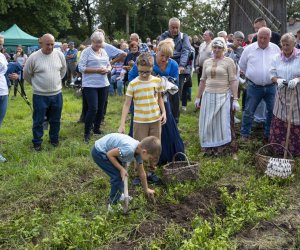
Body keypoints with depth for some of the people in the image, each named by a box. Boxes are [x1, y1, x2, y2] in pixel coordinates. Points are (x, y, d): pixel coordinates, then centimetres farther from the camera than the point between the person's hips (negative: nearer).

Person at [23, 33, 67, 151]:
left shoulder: (59, 55, -3)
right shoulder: (33, 57, -12)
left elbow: (63, 69, 15)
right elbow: (26, 74, 1)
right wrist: (37, 84, 8)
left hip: (57, 94, 3)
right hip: (40, 95, -3)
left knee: (55, 120, 16)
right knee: (38, 121, 7)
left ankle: (54, 139, 34)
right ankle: (37, 142, 23)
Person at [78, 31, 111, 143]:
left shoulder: (104, 52, 13)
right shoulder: (86, 52, -7)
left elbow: (109, 65, 18)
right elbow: (81, 68, -14)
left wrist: (107, 69, -6)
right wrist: (96, 70, -20)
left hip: (103, 84, 7)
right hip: (90, 85, -6)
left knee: (100, 109, 12)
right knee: (93, 109, -12)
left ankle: (96, 128, 30)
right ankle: (86, 133, 1)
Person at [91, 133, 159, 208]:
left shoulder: (139, 150, -4)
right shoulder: (129, 149, -33)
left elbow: (141, 173, 9)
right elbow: (109, 154, -21)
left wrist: (146, 189, 19)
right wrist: (121, 169, -17)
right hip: (99, 152, -9)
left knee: (120, 174, 15)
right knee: (118, 175, -9)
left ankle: (118, 195, 34)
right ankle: (114, 203, 6)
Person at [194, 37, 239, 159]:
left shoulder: (229, 61, -4)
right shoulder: (207, 62, 11)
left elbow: (233, 81, -8)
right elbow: (203, 81, 14)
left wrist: (235, 99, -14)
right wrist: (198, 97, 13)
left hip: (224, 97, -4)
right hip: (208, 96, 5)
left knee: (225, 124, -2)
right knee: (209, 124, 8)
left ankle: (232, 151, 9)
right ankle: (210, 148, 22)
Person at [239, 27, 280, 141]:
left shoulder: (276, 49, 2)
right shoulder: (249, 49, -2)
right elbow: (242, 65, 10)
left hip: (271, 86, 2)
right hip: (254, 87, -1)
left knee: (272, 111, 8)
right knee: (249, 111, 4)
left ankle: (269, 134, 24)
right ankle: (245, 134, 17)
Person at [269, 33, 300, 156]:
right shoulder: (277, 58, 6)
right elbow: (272, 75, 9)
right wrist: (277, 80, -12)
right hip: (282, 95, 3)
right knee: (279, 122, 7)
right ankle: (279, 147, 22)